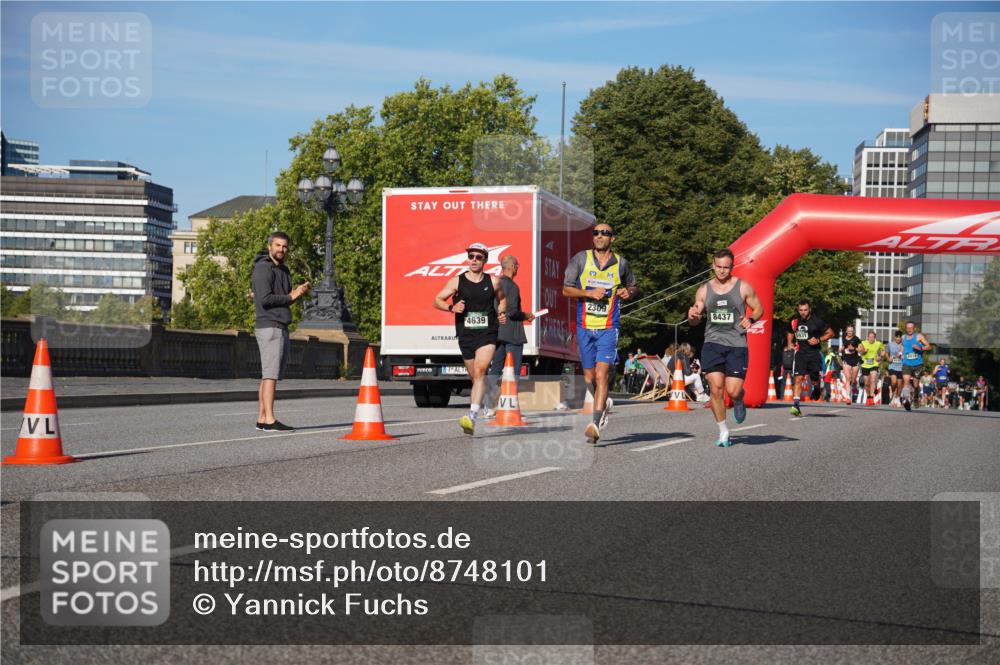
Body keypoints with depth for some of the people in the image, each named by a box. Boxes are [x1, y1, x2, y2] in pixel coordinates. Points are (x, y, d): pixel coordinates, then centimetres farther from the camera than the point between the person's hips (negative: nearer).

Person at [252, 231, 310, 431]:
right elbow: (265, 299, -19)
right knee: (270, 374, -13)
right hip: (269, 327, -10)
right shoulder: (263, 268, -9)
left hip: (281, 328, 10)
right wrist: (291, 296, -11)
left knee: (268, 375, 9)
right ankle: (269, 420, -15)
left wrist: (299, 291, 5)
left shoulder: (283, 270, 21)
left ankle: (262, 418, 11)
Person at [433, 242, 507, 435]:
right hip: (465, 336, 2)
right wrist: (451, 307, -14)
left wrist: (502, 313, 4)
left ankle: (472, 417, -32)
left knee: (479, 371, -21)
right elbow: (437, 300, 5)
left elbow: (501, 299, 24)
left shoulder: (493, 281, 6)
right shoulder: (457, 281, 4)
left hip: (487, 334, -2)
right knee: (475, 376, 9)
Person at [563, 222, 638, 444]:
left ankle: (595, 425, -20)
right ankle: (601, 411, 35)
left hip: (608, 328, -2)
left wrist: (628, 292, -1)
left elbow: (633, 286, 22)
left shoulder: (621, 263, 6)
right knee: (589, 378, 9)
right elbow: (566, 289, 3)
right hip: (585, 327, 2)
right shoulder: (581, 258, 3)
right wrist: (589, 293, -12)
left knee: (602, 375, -16)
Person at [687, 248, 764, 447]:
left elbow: (759, 309, 12)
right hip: (713, 343, 1)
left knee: (733, 391, -8)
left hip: (737, 344, -1)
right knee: (716, 388, -11)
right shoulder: (704, 290, 8)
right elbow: (695, 321, 14)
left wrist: (750, 319, -10)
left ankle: (738, 403, 32)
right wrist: (692, 316, -10)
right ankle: (723, 431, 5)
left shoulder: (743, 287, 2)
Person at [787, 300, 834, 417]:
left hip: (814, 354, -2)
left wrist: (819, 340, -11)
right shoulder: (795, 322, 6)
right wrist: (790, 344, 9)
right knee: (799, 378, -11)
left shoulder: (817, 322, -5)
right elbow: (790, 333, 26)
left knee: (814, 380, 6)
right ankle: (795, 405, -15)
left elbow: (830, 333, 2)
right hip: (800, 353, 2)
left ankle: (817, 388, 45)